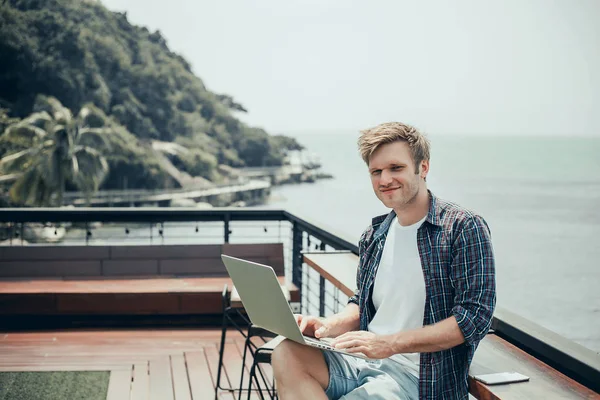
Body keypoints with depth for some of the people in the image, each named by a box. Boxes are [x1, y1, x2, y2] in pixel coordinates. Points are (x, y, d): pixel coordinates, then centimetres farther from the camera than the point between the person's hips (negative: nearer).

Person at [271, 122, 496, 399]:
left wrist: (390, 343, -22)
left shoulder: (463, 228, -8)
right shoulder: (374, 236, 13)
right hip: (364, 360, 7)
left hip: (418, 374, -7)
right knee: (287, 355, -22)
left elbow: (475, 317, -15)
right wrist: (327, 326, -1)